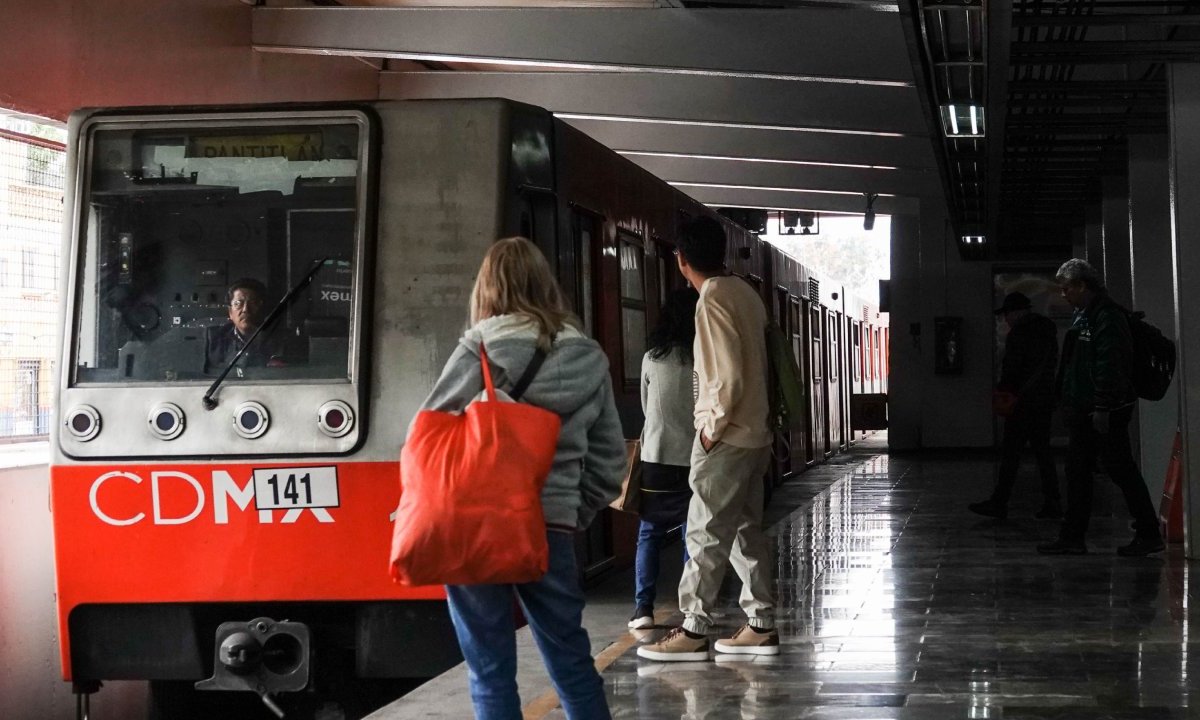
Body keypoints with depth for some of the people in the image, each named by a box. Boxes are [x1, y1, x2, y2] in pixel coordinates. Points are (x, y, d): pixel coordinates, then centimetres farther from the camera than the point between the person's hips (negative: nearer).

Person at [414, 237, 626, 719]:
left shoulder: (480, 349, -5)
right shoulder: (590, 359, 7)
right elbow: (610, 461, 10)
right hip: (551, 527, 3)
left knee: (491, 672, 6)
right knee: (571, 660, 16)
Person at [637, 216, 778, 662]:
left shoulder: (713, 300, -16)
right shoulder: (744, 293, 10)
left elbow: (729, 376, -22)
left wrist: (712, 428, -12)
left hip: (725, 439, -9)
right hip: (753, 434, 9)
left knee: (707, 535, -3)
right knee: (746, 530, 13)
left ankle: (693, 631, 2)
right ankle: (761, 625, 16)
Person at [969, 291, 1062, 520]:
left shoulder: (1018, 333, -12)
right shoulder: (1048, 330, 14)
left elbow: (1010, 368, -15)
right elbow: (1053, 363, 17)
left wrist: (1001, 391, -3)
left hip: (1023, 400, -9)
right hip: (1046, 397, 9)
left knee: (1010, 451, -7)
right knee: (1042, 449, 11)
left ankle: (999, 503, -7)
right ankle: (1052, 502, 9)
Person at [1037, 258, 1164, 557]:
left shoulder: (1107, 317, -14)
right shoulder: (1082, 316, 17)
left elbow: (1109, 365, -22)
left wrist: (1102, 407, -25)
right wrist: (1070, 404, 20)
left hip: (1106, 412, -10)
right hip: (1082, 410, 10)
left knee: (1121, 470, -5)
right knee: (1077, 473, 10)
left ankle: (1149, 534, 1)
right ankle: (1073, 537, 14)